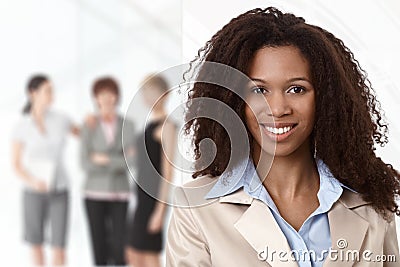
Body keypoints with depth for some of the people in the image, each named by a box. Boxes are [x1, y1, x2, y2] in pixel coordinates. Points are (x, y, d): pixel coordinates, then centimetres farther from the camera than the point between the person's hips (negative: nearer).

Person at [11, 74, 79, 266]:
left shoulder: (60, 119, -2)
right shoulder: (21, 127, -8)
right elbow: (16, 165, -3)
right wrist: (33, 182, -23)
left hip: (59, 192, 1)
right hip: (34, 193, -1)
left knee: (59, 247, -6)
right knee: (36, 243, 10)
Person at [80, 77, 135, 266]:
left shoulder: (127, 125, 1)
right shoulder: (89, 126, -2)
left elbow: (130, 161, -7)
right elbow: (85, 164, -10)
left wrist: (105, 159, -13)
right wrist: (118, 160, -14)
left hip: (119, 195, 1)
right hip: (95, 194, 0)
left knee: (120, 249, -7)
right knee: (99, 250, 2)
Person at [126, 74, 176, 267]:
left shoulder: (166, 125, -12)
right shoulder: (149, 124, 15)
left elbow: (167, 171, -16)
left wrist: (160, 209, -19)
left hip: (155, 198, -9)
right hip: (143, 194, 9)